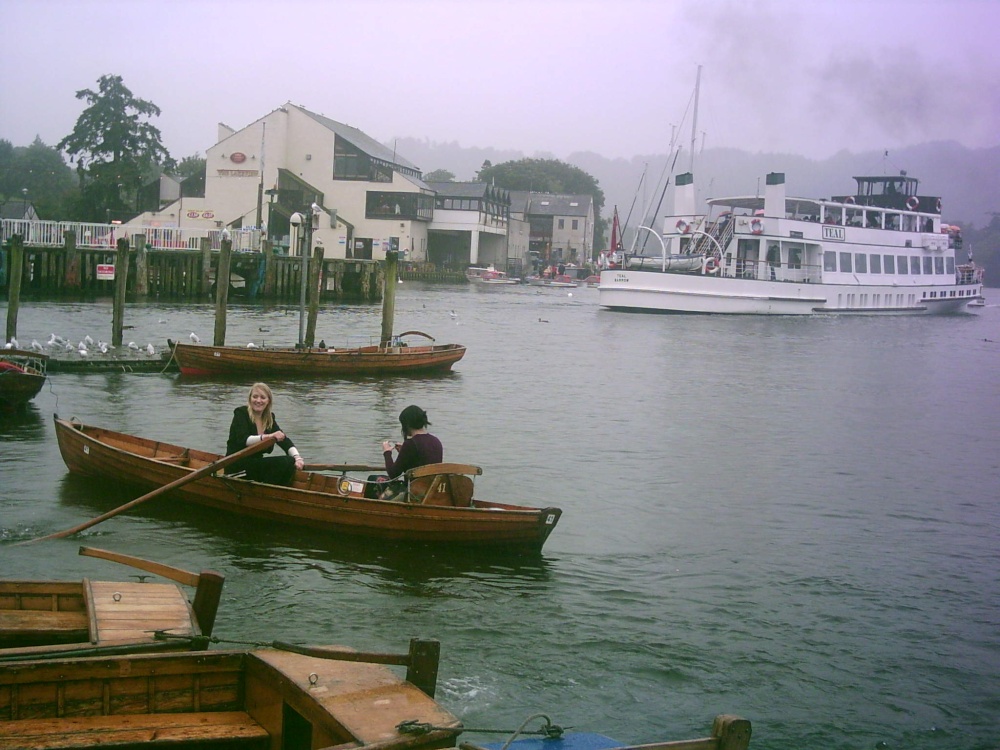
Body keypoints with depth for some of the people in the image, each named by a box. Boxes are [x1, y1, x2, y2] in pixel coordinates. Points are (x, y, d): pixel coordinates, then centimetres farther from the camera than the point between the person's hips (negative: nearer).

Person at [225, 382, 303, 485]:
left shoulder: (269, 418, 11)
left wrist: (297, 457, -19)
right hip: (237, 467, -7)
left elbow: (284, 440, 1)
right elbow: (242, 440, -25)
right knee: (283, 462, -22)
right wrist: (269, 436, -39)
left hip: (256, 464, 7)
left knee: (290, 463, -15)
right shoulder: (241, 413, -8)